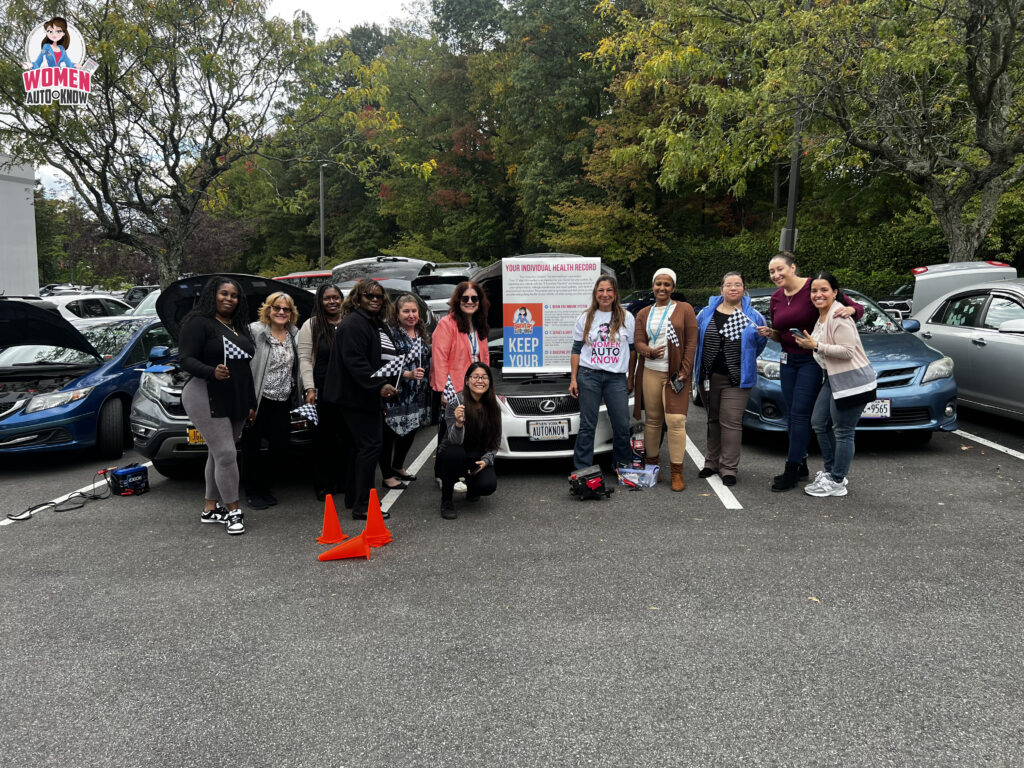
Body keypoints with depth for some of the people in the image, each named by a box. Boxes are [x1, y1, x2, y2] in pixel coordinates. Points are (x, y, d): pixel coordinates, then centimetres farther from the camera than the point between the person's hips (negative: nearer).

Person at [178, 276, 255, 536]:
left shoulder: (238, 327, 19)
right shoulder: (199, 322, -6)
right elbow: (186, 358, -14)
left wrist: (251, 403, 21)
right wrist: (212, 372, -32)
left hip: (235, 401, 8)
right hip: (207, 398, -8)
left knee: (218, 454, 12)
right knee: (226, 454, -11)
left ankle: (211, 508, 19)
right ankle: (233, 511, -5)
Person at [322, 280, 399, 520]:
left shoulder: (376, 324, 18)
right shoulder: (353, 323, -14)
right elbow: (354, 361, -24)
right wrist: (379, 385, -30)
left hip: (368, 397, 10)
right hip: (355, 397, -10)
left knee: (361, 446, 16)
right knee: (370, 446, -11)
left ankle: (354, 496, 27)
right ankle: (361, 506, -8)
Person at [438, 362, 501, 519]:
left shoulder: (492, 407, -5)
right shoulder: (455, 405, -17)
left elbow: (495, 441, 2)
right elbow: (454, 441, -25)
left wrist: (486, 460, -15)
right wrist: (458, 423, -45)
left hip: (478, 459, 3)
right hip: (455, 456, -3)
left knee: (489, 485, -26)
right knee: (454, 452, -38)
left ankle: (471, 486, 15)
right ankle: (446, 500, -15)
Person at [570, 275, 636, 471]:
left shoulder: (627, 318, 8)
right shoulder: (585, 319, 9)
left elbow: (632, 350, 11)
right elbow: (576, 350, 10)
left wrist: (630, 378, 9)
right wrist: (573, 379, 4)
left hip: (617, 377, 1)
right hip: (589, 375, 0)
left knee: (622, 425, 0)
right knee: (587, 425, -1)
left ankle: (623, 464, 19)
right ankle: (582, 470, 5)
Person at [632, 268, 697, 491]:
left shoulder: (684, 309, 5)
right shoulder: (644, 314, 14)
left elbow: (691, 343, 0)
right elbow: (639, 342, 7)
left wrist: (684, 373, -8)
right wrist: (649, 351, -17)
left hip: (675, 374, -3)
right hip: (650, 372, 3)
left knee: (676, 421, -9)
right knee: (652, 420, 5)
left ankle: (677, 473, -2)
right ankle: (652, 465, 17)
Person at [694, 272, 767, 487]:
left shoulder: (754, 317, 1)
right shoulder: (706, 313, 6)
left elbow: (761, 342, 10)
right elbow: (695, 339, 14)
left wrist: (743, 362, 7)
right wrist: (701, 367, 7)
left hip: (737, 380, -3)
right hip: (709, 377, 3)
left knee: (731, 421, -7)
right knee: (713, 420, 13)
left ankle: (728, 468, 0)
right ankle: (712, 462, 23)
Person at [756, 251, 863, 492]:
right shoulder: (776, 298, 7)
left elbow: (858, 307, -11)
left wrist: (849, 309, -33)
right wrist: (769, 333, -4)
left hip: (813, 361, -7)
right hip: (788, 360, 7)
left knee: (800, 415, -7)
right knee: (792, 415, 9)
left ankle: (791, 471, -1)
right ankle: (801, 465, 21)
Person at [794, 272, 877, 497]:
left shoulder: (838, 316, -18)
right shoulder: (822, 315, 12)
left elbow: (847, 350, -24)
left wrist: (815, 345, -20)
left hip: (852, 381, -11)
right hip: (833, 378, 11)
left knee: (843, 432, -2)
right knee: (819, 423, 15)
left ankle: (836, 482, 8)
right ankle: (831, 471, 29)